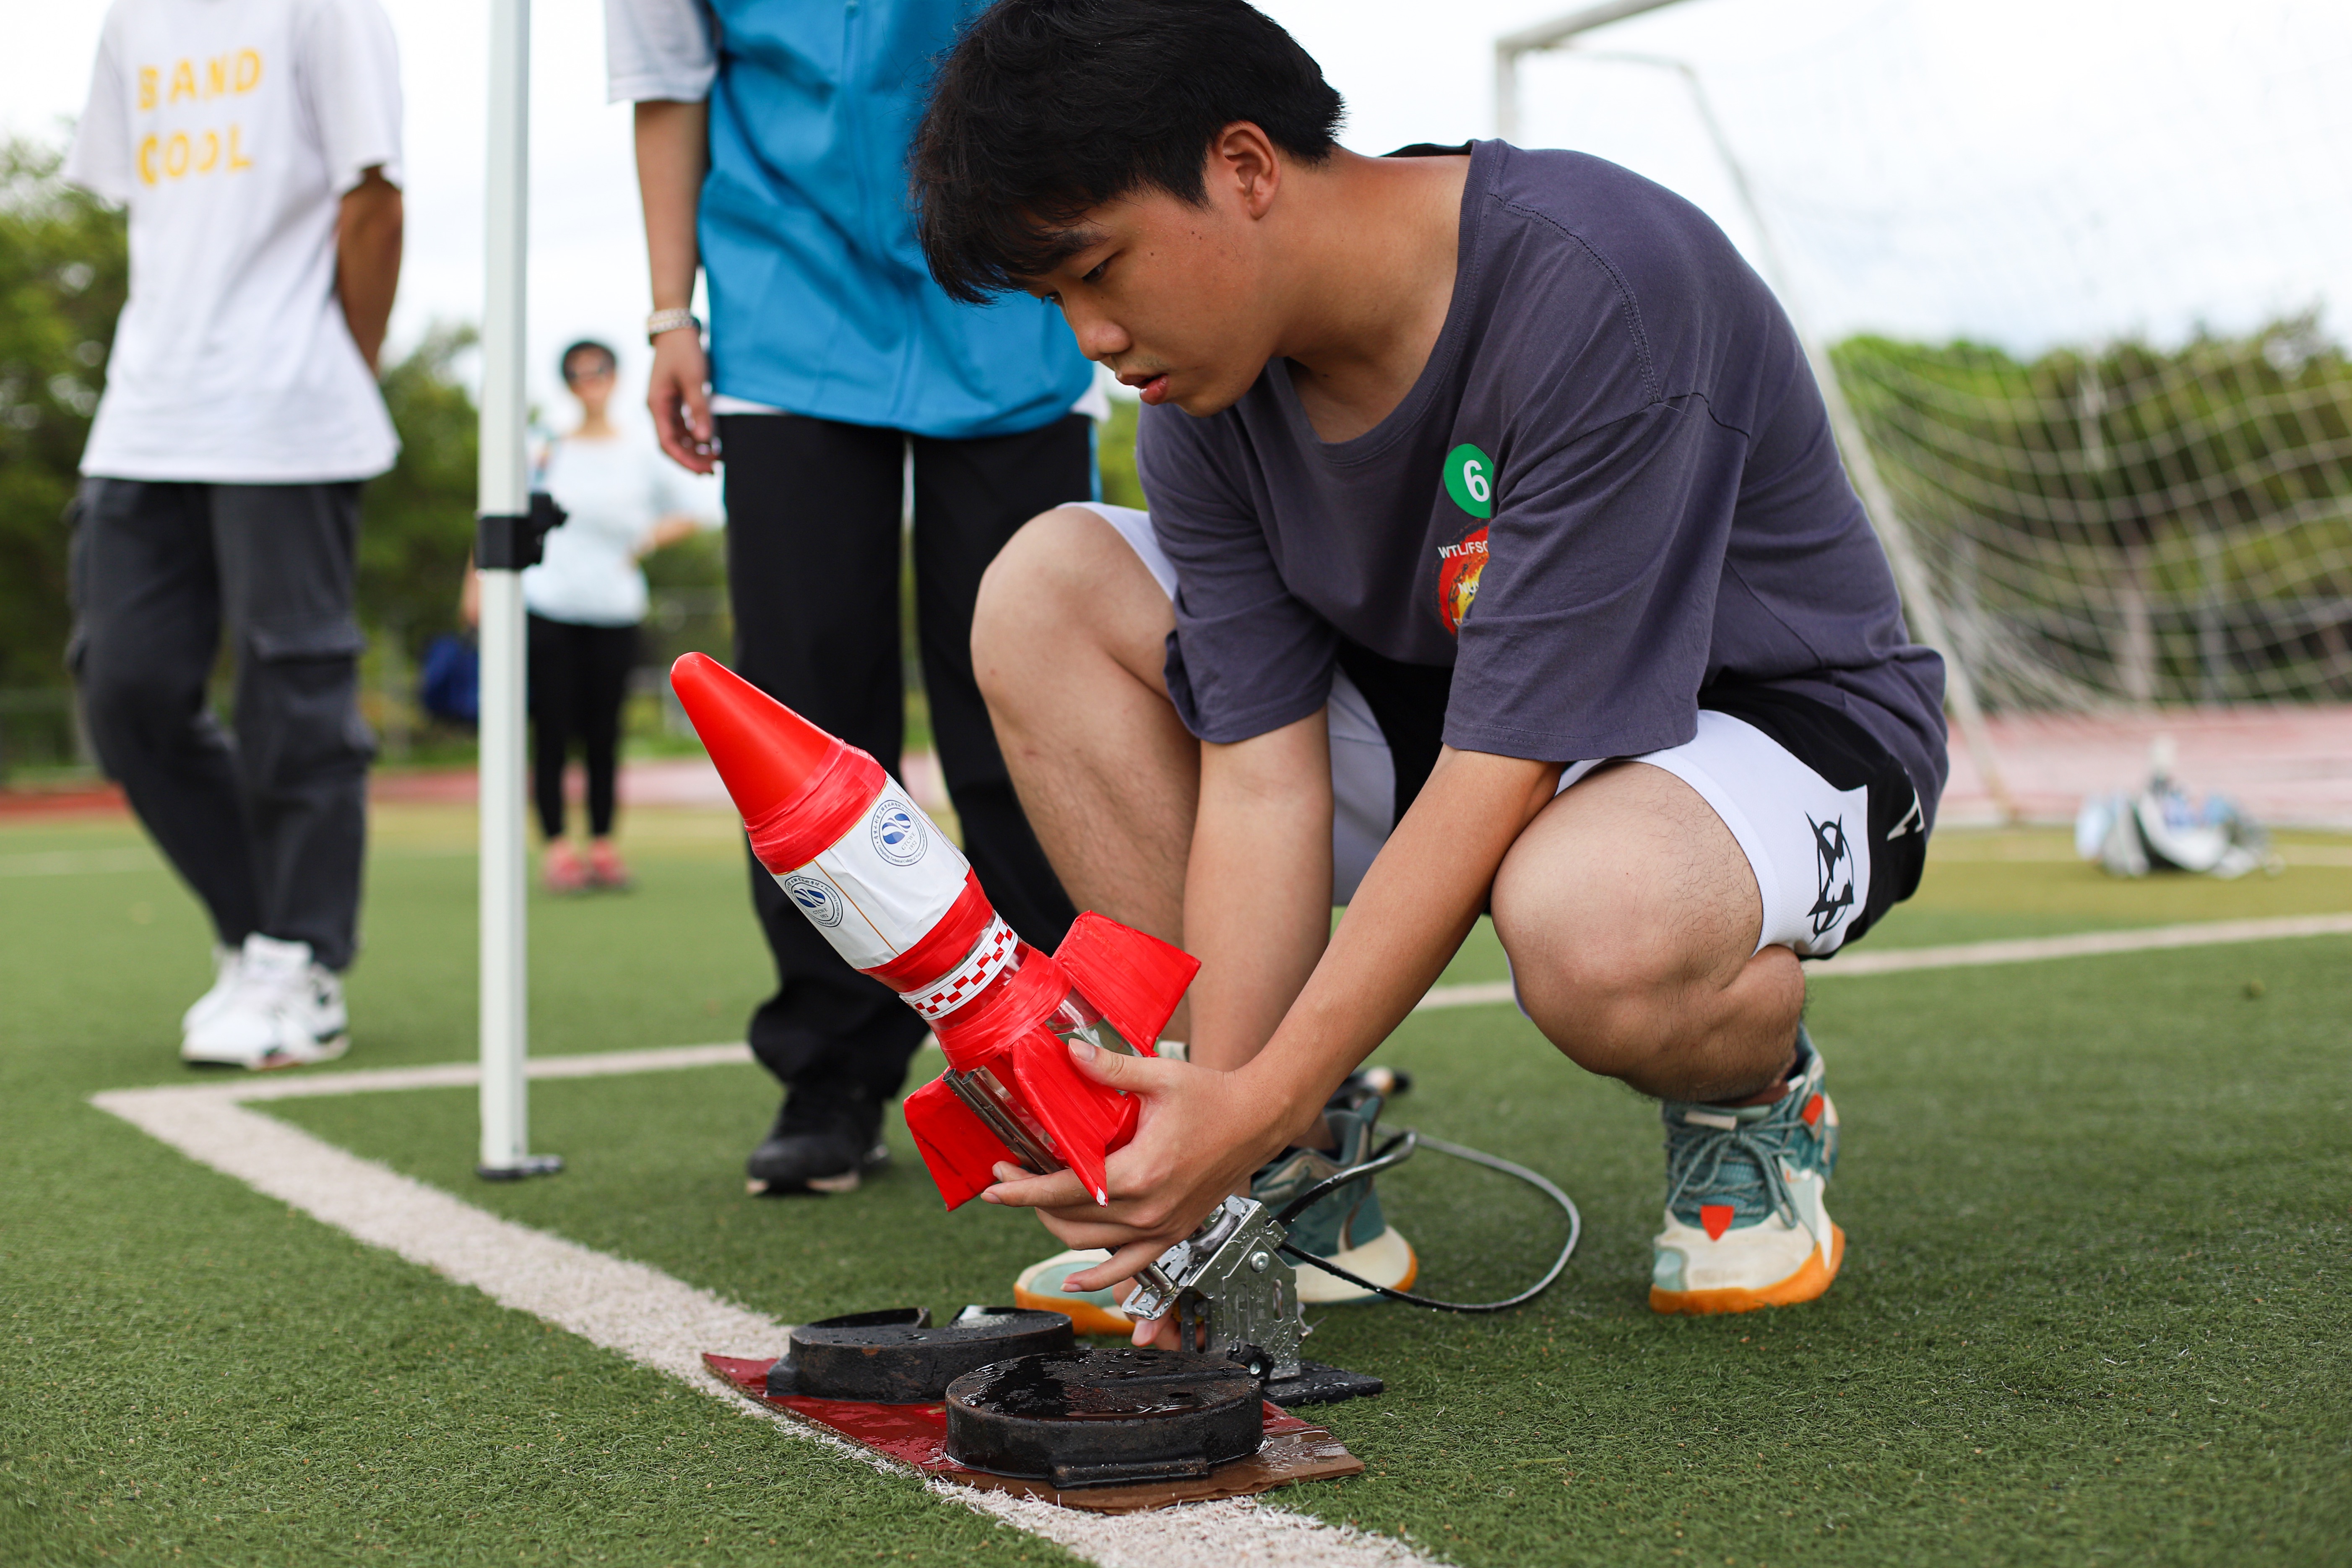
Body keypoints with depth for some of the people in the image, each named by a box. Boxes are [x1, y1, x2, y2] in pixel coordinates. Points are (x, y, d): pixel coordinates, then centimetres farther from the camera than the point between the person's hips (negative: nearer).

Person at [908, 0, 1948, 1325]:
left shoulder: (1595, 284, -30)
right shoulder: (1206, 388, -10)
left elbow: (1498, 776, -32)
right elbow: (1262, 779, -13)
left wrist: (1258, 1101, -33)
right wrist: (1215, 1104, -23)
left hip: (1785, 723, -6)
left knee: (1586, 921, -43)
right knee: (1046, 591, -9)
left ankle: (1760, 1095, -2)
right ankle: (1295, 1185, -5)